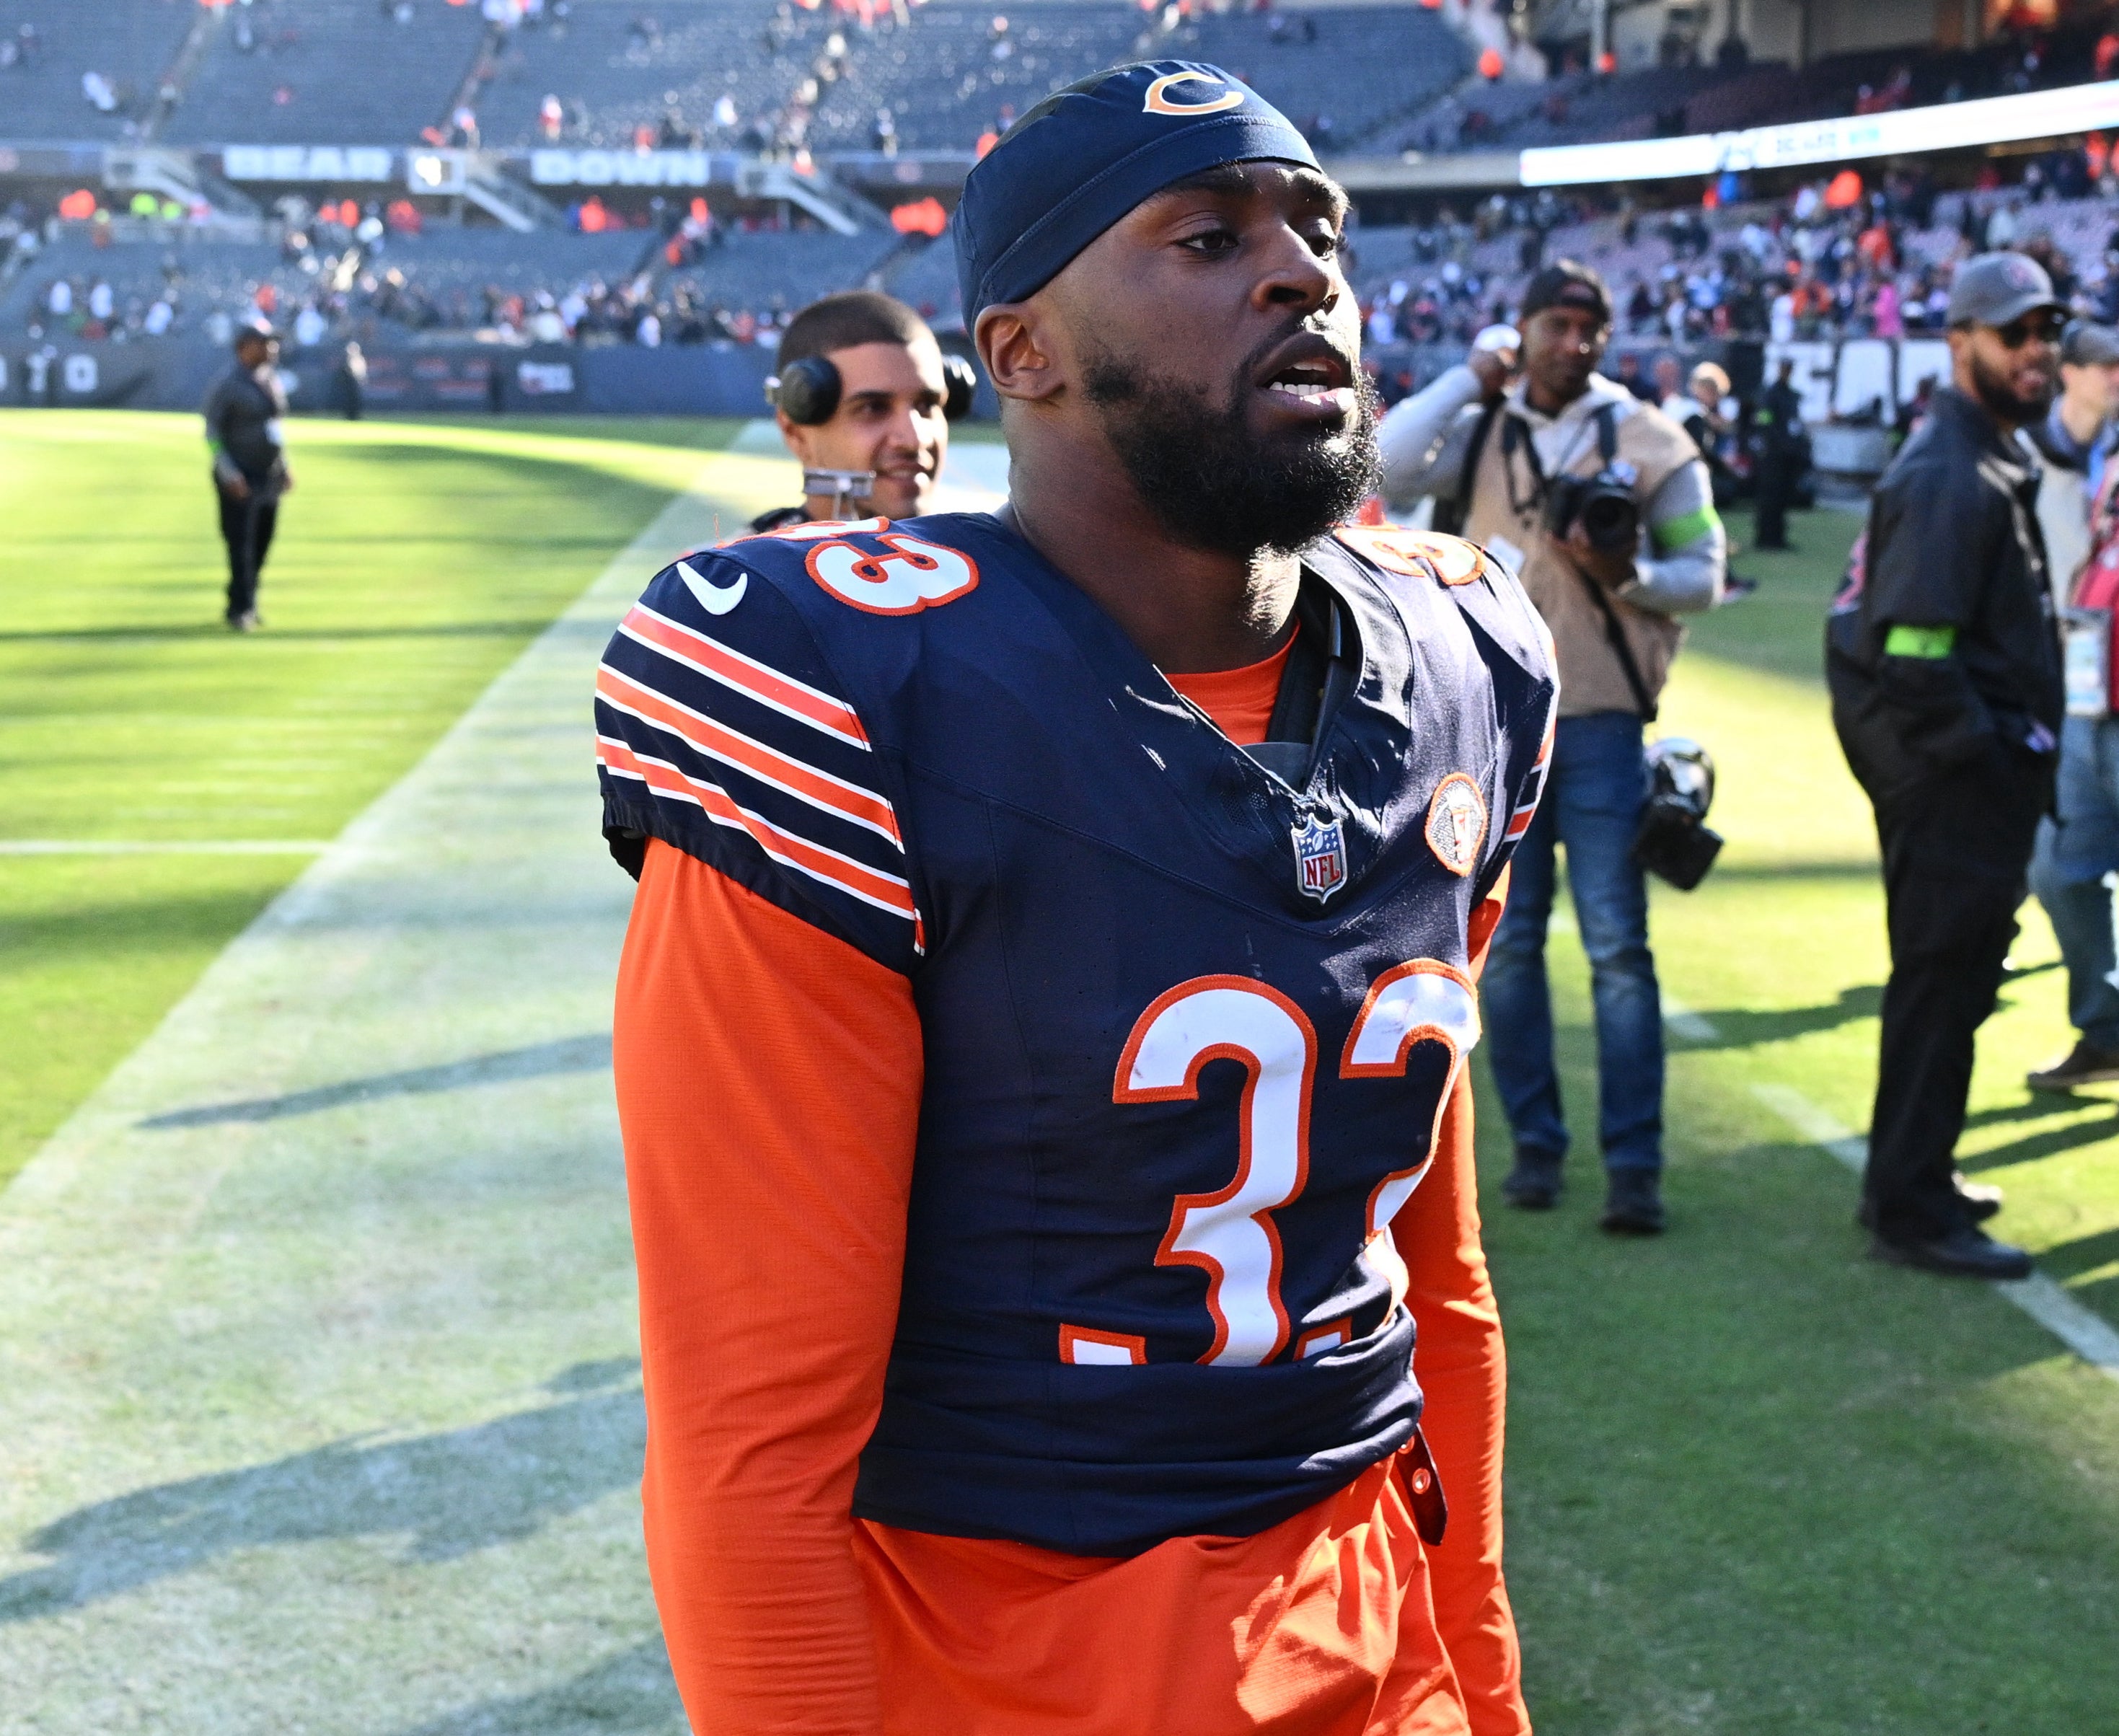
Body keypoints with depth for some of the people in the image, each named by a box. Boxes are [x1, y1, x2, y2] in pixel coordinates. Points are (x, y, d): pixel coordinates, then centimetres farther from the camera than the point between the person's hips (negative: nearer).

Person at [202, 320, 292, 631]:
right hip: (239, 478, -7)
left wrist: (285, 468, 17)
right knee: (241, 544, -10)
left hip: (270, 476, 7)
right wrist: (229, 474, -20)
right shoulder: (227, 384, -10)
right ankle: (240, 610, -7)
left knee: (261, 546, 9)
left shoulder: (272, 381, 12)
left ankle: (248, 607, 18)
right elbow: (212, 433, -12)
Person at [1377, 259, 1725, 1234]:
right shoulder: (1477, 431, 7)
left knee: (1617, 946, -4)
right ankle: (1535, 1145, 18)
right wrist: (1471, 378, -5)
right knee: (1506, 944, 7)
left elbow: (1705, 572, 2)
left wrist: (1628, 576, -17)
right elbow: (1383, 469, -11)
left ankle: (1633, 1164, -1)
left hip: (1601, 723, -2)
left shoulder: (1649, 441, 1)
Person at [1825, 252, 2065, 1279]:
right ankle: (1911, 1211, 2)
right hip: (1956, 774, -11)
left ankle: (1911, 1178, 31)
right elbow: (1913, 654, -26)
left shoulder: (1993, 459, 15)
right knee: (1944, 978, -5)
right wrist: (1994, 754, -17)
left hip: (1974, 766, 11)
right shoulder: (1949, 479, -19)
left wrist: (2017, 749, 13)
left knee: (1948, 972, 19)